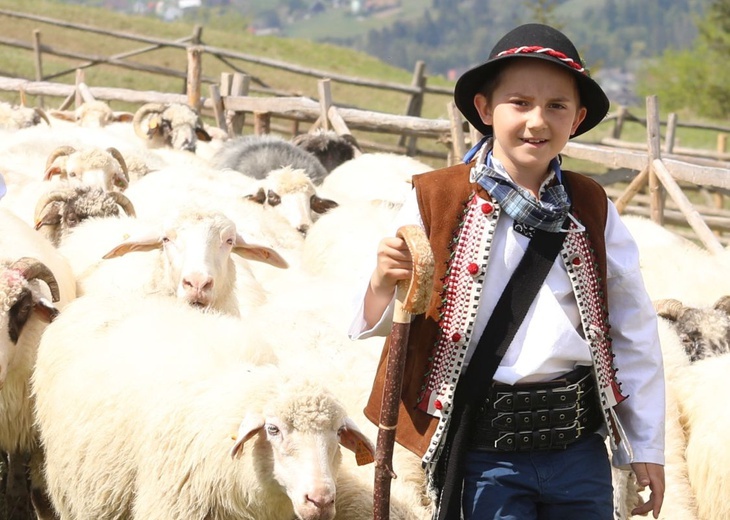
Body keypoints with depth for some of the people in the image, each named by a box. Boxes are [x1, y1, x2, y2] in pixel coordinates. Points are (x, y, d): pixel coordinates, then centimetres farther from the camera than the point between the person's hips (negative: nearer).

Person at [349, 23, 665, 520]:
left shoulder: (592, 209, 4)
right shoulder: (435, 201, -4)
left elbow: (633, 330, 10)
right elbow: (379, 323, -3)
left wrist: (647, 448, 10)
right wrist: (384, 284, -26)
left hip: (579, 447, 3)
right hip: (484, 455, -3)